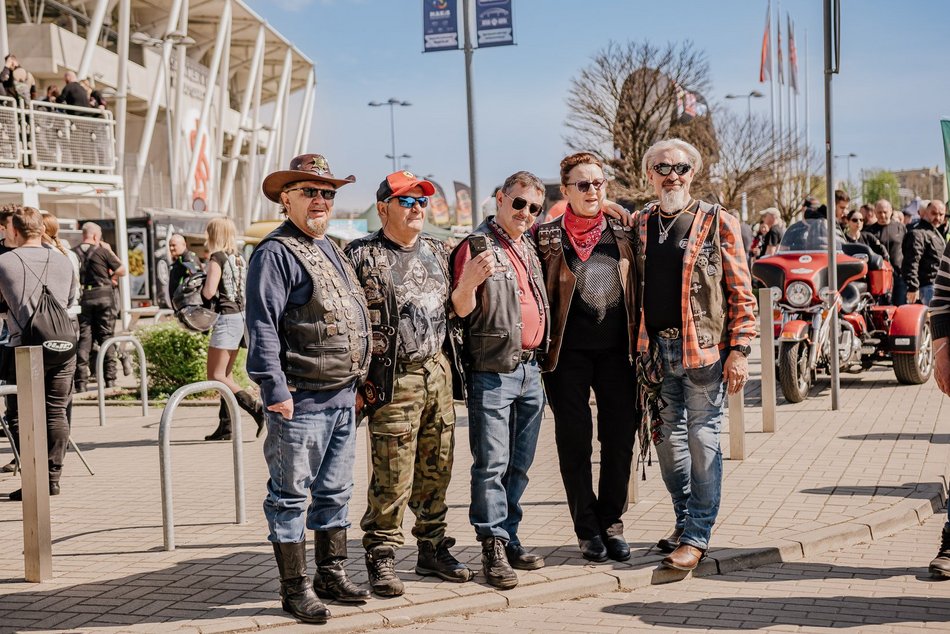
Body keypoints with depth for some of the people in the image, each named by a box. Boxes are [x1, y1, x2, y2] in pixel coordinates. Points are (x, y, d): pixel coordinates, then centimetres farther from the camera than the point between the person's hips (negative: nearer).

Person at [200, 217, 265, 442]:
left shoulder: (217, 258, -11)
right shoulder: (239, 258, 12)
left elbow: (209, 291, -19)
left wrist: (201, 289, 2)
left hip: (226, 318, -9)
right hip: (241, 316, 9)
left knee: (216, 377, -6)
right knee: (225, 375, 13)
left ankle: (255, 407, -18)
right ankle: (225, 426, 13)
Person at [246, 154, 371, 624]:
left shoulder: (329, 249, 18)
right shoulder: (275, 253, -10)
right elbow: (262, 327, -16)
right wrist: (275, 390, -21)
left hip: (342, 396, 9)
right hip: (301, 400, -9)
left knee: (335, 491, 16)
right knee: (290, 496, 1)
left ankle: (331, 575, 27)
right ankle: (295, 589, 8)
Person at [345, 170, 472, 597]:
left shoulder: (436, 252, 15)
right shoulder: (362, 256, -4)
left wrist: (448, 366, 13)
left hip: (438, 374, 6)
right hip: (393, 381, -6)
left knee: (437, 469, 10)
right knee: (391, 476, -5)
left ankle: (433, 550, 21)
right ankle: (381, 559, 6)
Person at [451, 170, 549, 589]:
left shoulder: (529, 248, 15)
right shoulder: (477, 246, -7)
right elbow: (461, 310, -12)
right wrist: (470, 281, -29)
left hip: (530, 369, 7)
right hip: (493, 370, -7)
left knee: (519, 465, 11)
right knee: (492, 464, -6)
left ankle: (509, 538, 19)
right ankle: (493, 547, -2)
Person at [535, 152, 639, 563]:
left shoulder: (624, 235, 9)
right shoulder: (546, 237, 1)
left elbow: (637, 291, 14)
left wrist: (638, 343, 9)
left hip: (616, 348, 3)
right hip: (569, 350, -3)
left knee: (620, 437, 3)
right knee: (574, 439, 3)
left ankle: (611, 523, 17)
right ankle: (587, 529, 13)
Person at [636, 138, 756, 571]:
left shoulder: (717, 223, -1)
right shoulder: (639, 225, 11)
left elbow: (741, 292, -2)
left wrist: (739, 350, -10)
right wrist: (634, 348, 10)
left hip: (704, 350, -4)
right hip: (656, 350, 5)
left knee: (703, 442, -3)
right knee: (667, 442, 11)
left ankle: (696, 537, 3)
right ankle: (685, 523, 24)